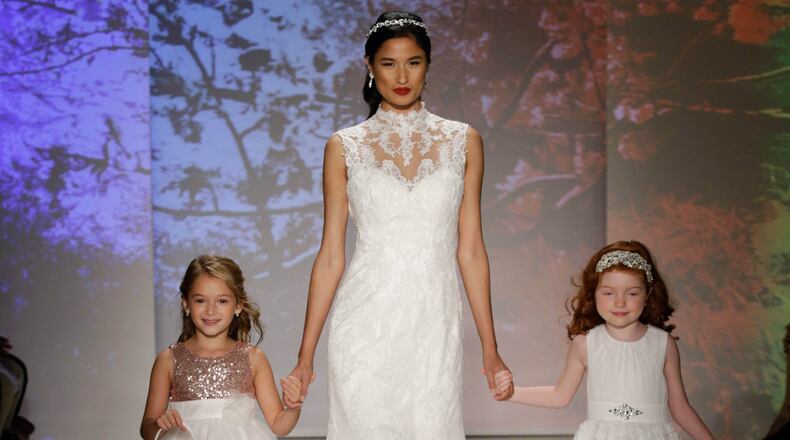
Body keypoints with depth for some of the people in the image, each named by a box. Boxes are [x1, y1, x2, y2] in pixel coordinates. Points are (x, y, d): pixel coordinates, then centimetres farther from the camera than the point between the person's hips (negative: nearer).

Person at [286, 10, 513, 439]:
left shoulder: (463, 142, 6)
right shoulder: (345, 147, 3)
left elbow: (470, 250, 7)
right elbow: (330, 256, 4)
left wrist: (490, 349, 4)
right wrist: (305, 355, 1)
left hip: (433, 322, 1)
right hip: (366, 323, -1)